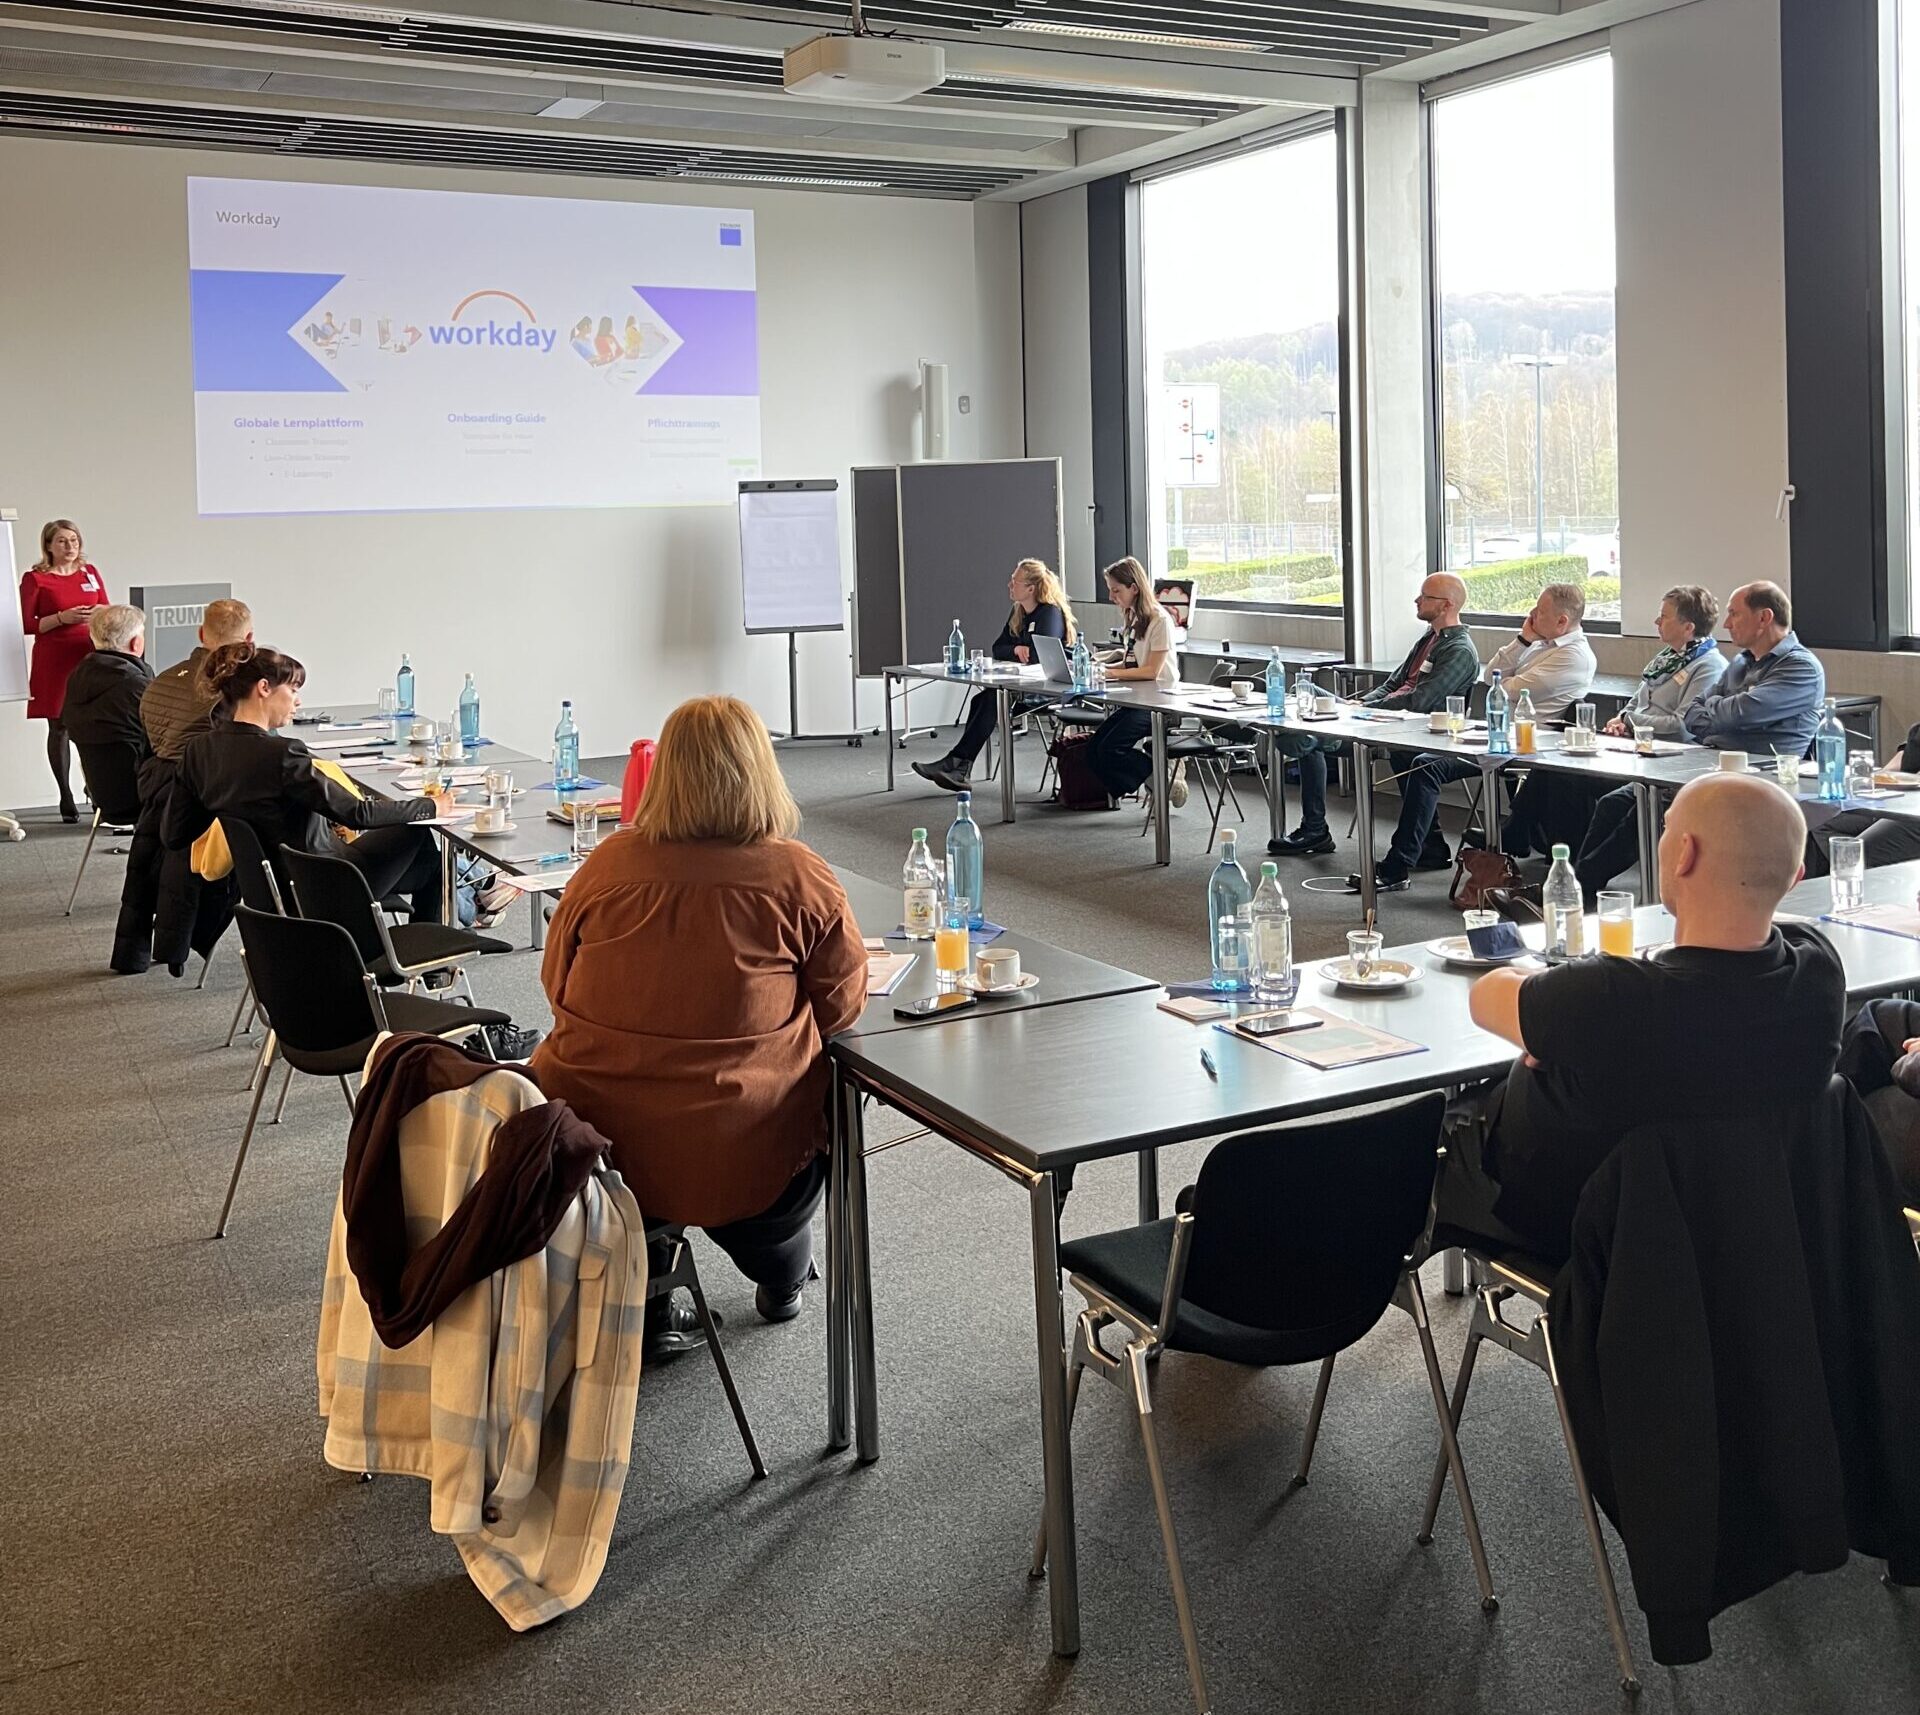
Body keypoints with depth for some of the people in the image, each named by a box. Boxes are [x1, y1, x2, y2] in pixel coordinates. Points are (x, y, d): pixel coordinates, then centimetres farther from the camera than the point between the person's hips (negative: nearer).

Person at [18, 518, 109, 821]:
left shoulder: (90, 572, 12)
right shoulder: (35, 579, 0)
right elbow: (25, 625, -3)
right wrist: (63, 618, -15)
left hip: (91, 657, 3)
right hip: (54, 662, -3)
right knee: (59, 727, 0)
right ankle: (67, 799, 5)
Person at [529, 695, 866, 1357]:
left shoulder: (609, 863, -4)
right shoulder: (801, 877, -9)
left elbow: (556, 983, 9)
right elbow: (842, 1006, 1)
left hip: (589, 1148, 2)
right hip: (742, 1166, -2)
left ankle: (643, 1309, 37)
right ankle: (781, 1277, 51)